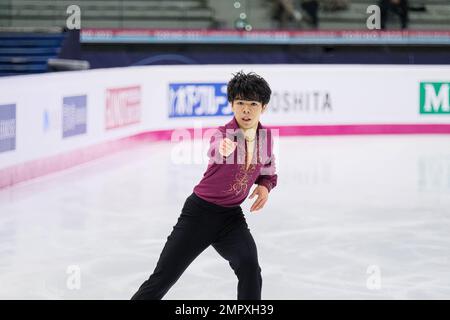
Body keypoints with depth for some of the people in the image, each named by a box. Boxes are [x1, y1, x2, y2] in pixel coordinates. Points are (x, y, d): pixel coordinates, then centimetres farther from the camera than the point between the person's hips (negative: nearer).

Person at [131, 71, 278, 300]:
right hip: (201, 212, -4)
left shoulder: (266, 136, -3)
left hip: (231, 216, 4)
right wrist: (223, 148, -71)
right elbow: (214, 150, -46)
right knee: (163, 277, 0)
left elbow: (268, 168, 17)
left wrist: (265, 185, -6)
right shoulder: (223, 134, -20)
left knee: (249, 267, -22)